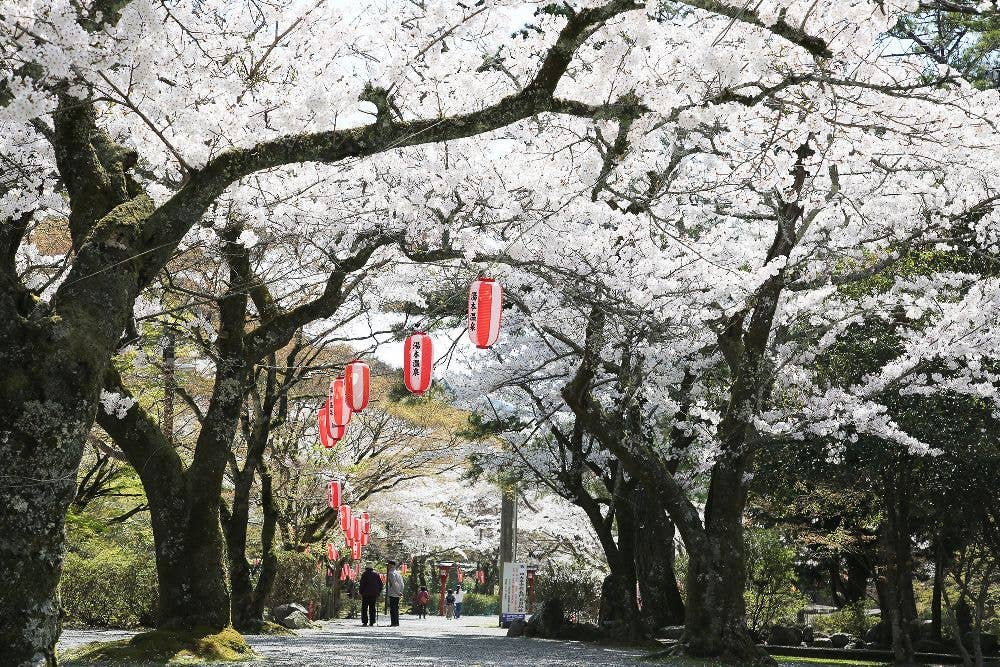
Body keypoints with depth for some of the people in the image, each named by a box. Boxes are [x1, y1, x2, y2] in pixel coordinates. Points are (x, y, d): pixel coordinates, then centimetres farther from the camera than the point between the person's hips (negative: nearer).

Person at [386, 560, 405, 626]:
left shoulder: (391, 573, -11)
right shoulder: (398, 573, 16)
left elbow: (394, 583, -18)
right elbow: (401, 584, 16)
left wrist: (398, 592, -16)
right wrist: (400, 592, 14)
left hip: (392, 594, -9)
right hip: (397, 595, 9)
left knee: (392, 608, -7)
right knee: (396, 608, 12)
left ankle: (394, 622, -10)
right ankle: (396, 622, 14)